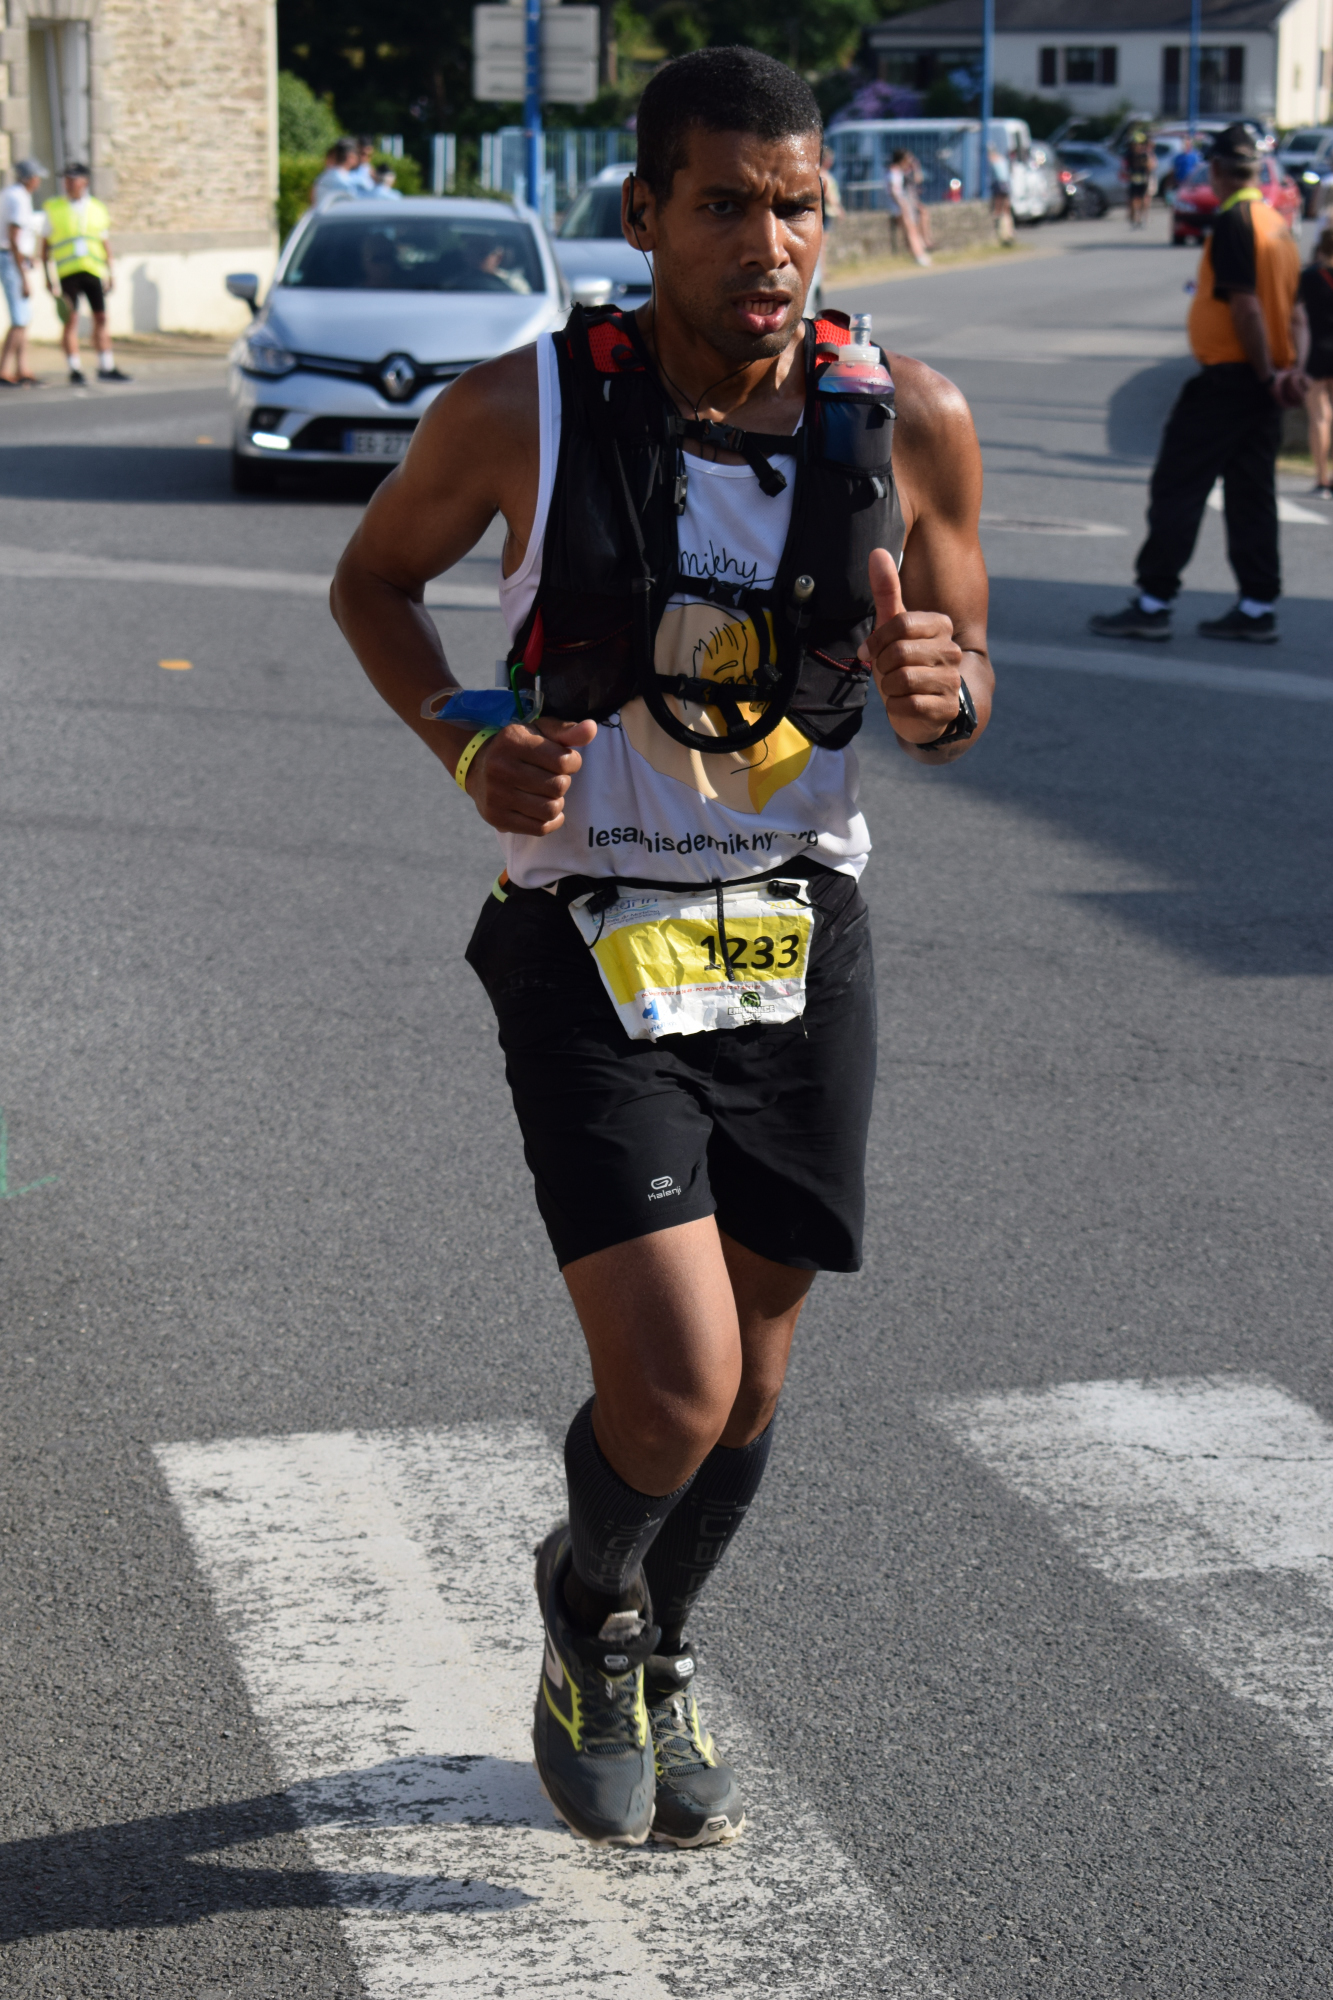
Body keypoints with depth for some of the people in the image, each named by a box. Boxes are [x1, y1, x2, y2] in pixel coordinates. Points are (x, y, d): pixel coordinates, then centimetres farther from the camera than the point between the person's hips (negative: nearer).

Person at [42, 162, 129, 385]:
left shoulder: (97, 208, 14)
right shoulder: (53, 208, 7)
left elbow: (105, 243, 17)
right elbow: (45, 245, 7)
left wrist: (110, 271, 10)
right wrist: (48, 277, 0)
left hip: (93, 270, 2)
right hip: (67, 272, -2)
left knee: (101, 317, 3)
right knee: (71, 320, -6)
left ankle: (106, 368, 12)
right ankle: (74, 370, -2)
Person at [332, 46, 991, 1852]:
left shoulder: (909, 422, -7)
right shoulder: (523, 413, -14)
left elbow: (963, 707, 4)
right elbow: (375, 575, 5)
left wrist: (936, 691, -20)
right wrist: (465, 744, -13)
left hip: (804, 946, 3)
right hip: (589, 954, -3)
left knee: (749, 1379, 14)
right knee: (672, 1395, -14)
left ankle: (653, 1660, 45)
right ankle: (588, 1598, 23)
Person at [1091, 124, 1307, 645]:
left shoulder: (1234, 222, -15)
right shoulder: (1278, 224, 13)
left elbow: (1246, 305, -21)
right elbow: (1295, 310, 12)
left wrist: (1267, 373, -15)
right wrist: (1294, 368, 2)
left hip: (1227, 378, -9)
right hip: (1262, 385, 9)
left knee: (1176, 486, -3)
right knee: (1251, 494, 11)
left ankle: (1153, 603, -3)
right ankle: (1257, 607, 12)